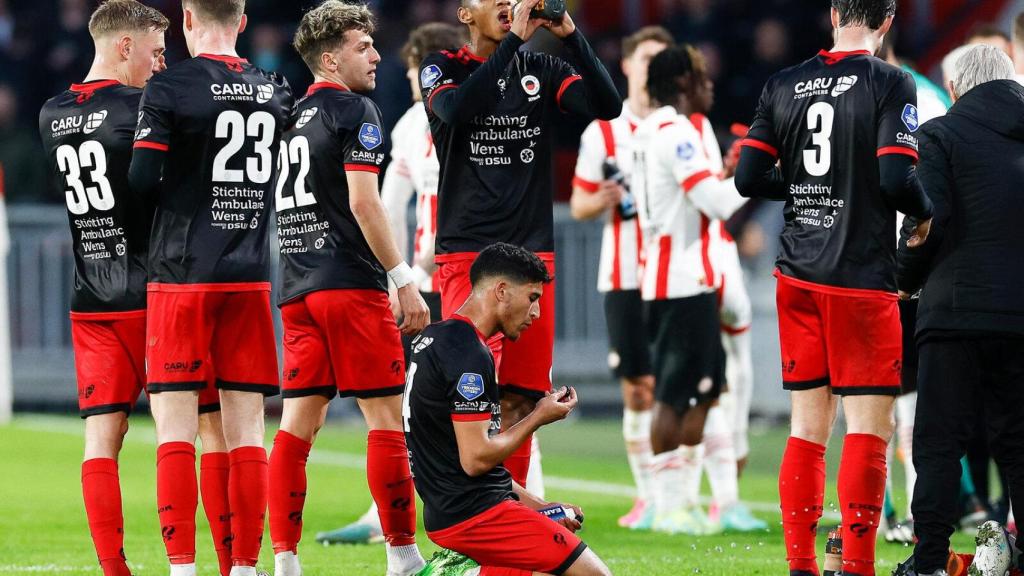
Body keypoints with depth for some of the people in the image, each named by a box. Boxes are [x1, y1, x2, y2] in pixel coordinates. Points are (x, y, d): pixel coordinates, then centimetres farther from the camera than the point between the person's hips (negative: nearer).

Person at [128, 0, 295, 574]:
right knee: (246, 428, 6)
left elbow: (142, 179, -12)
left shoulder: (170, 87, -8)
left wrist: (173, 192, 9)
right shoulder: (274, 90, 7)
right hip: (251, 278, 4)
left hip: (182, 275, -4)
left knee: (175, 426, -2)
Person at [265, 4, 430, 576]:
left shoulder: (292, 116, 18)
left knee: (298, 423, 4)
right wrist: (406, 281, -13)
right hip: (351, 284, -7)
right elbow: (363, 203, -15)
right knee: (387, 417, -2)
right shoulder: (355, 110, -6)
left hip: (298, 289, 7)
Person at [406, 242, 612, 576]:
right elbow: (476, 458, -20)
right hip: (474, 514, -10)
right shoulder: (470, 354, -16)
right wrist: (538, 418, -5)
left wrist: (533, 505, 17)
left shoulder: (435, 337, 16)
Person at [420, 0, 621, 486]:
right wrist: (513, 39, -22)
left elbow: (607, 105, -3)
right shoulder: (444, 68, 2)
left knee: (521, 400, 4)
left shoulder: (542, 70, 11)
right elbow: (455, 108, -21)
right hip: (467, 255, -4)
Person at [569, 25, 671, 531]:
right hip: (625, 276, 1)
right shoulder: (603, 130, 7)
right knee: (636, 389, 1)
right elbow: (579, 205, 11)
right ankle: (647, 495, 8)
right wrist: (603, 200, -10)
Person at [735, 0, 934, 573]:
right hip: (864, 279, -5)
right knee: (870, 429, -2)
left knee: (809, 428, 11)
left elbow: (749, 177, 5)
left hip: (799, 278, 5)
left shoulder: (783, 85, 6)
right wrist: (926, 212, 2)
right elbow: (897, 178, -18)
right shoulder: (891, 83, -9)